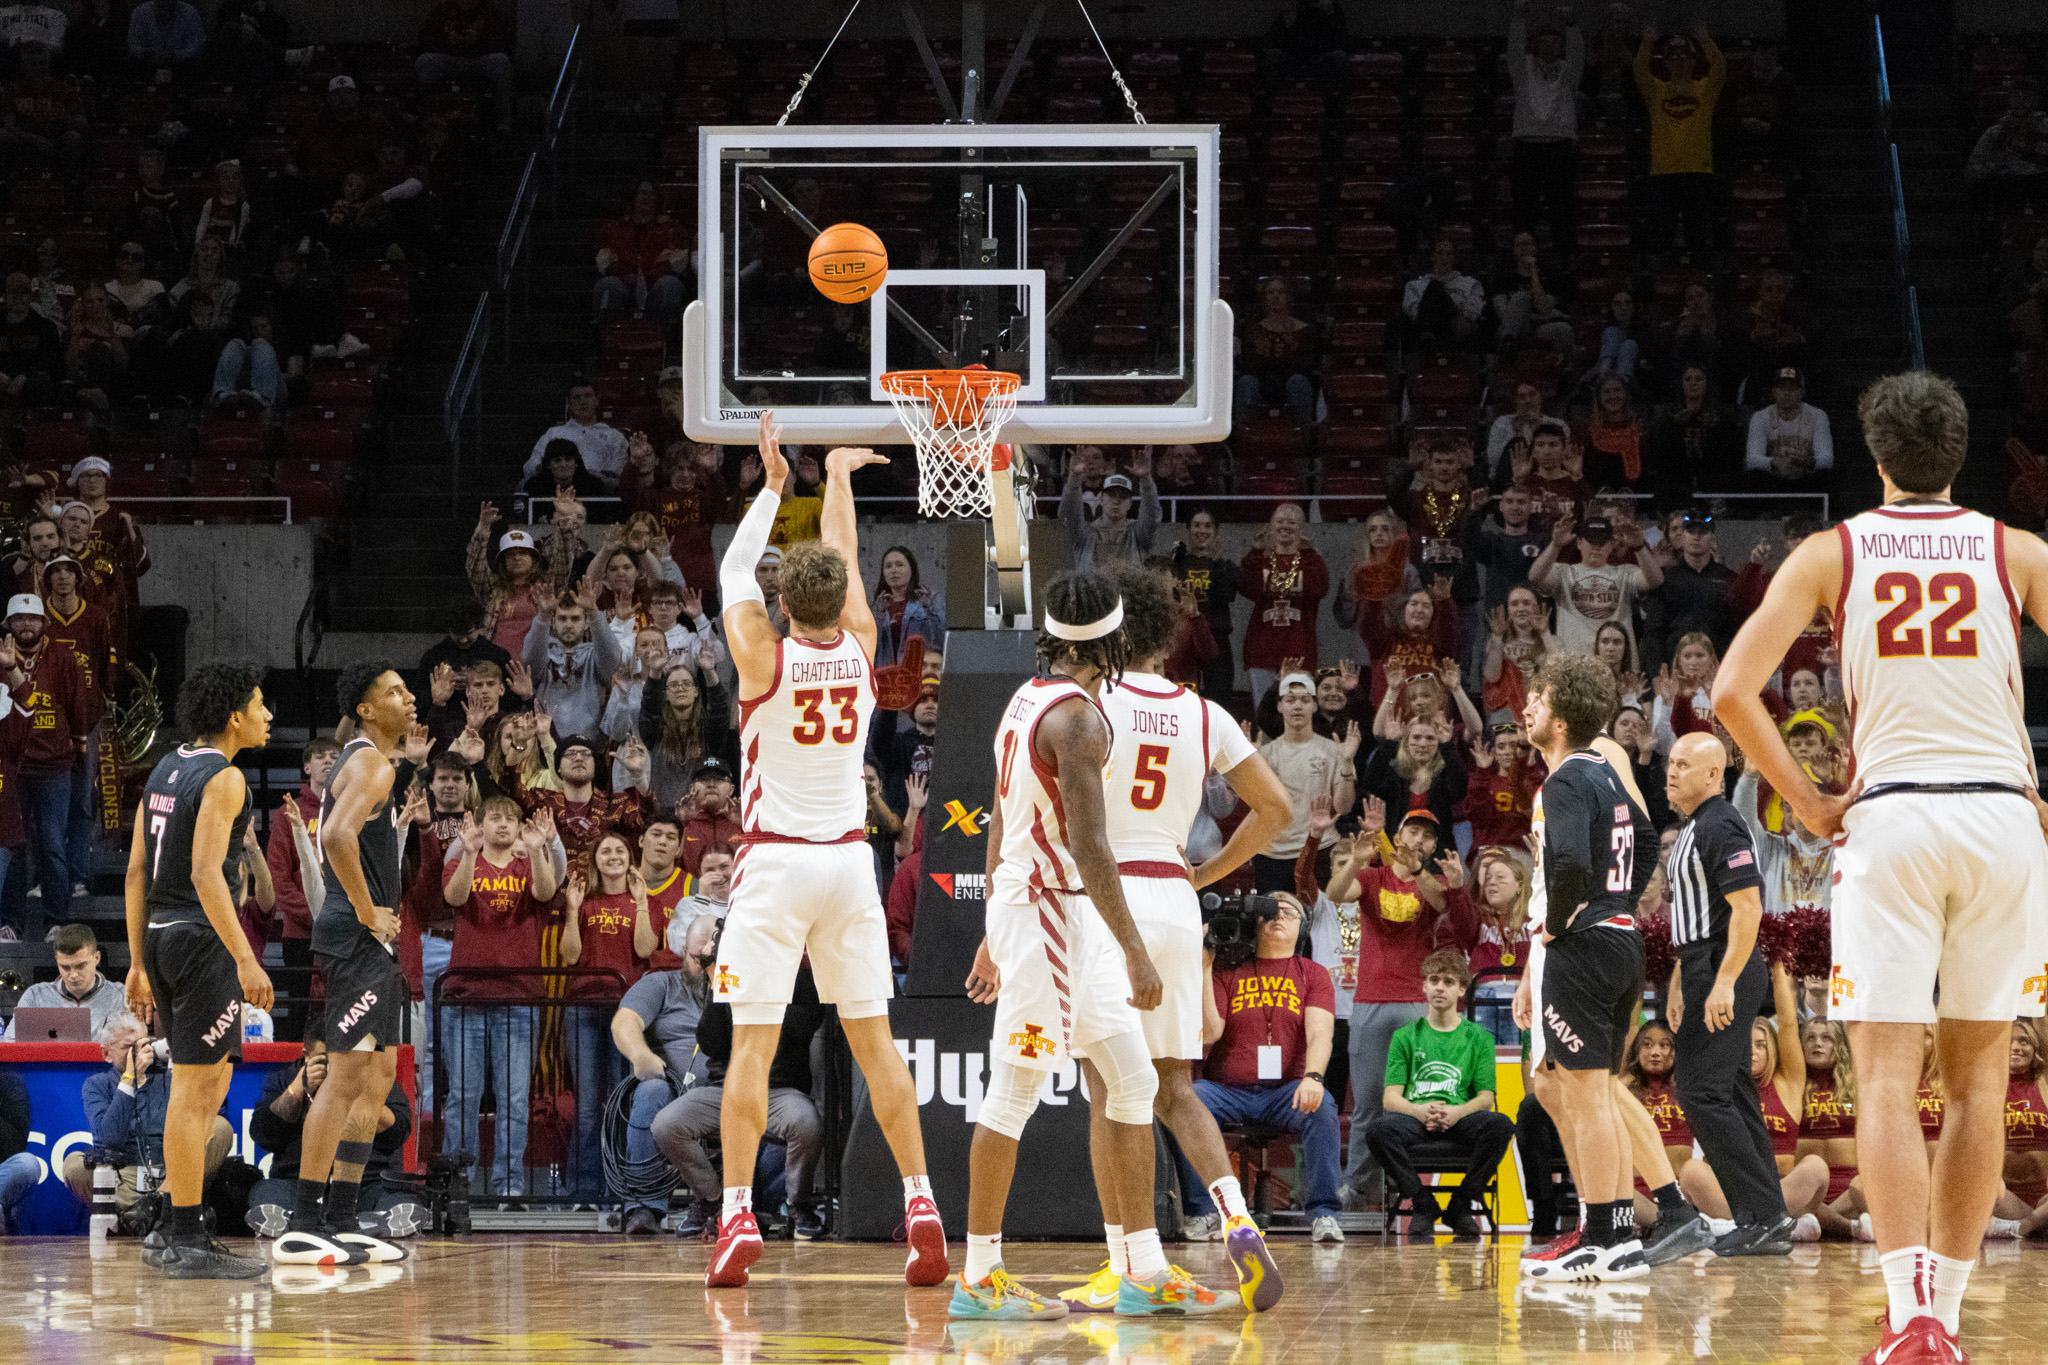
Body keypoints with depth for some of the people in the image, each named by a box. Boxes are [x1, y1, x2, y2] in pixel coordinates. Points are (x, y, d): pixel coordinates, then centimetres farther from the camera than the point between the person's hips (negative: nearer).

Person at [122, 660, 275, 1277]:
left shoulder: (166, 769, 15)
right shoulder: (223, 777, -12)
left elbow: (137, 871, 15)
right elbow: (206, 874, -22)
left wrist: (138, 963, 17)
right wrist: (246, 960, -25)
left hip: (162, 933, 9)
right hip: (203, 939, -9)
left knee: (212, 1081, 16)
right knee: (194, 1089, -7)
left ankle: (171, 1231, 16)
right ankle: (187, 1245, -6)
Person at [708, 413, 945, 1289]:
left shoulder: (765, 657, -9)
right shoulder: (860, 649, -1)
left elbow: (733, 573, 8)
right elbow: (843, 561, 16)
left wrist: (772, 485, 17)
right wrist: (839, 476, 30)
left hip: (775, 859, -3)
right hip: (849, 858, 3)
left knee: (752, 1043, -5)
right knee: (873, 1038, 6)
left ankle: (738, 1216, -14)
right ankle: (920, 1205, 0)